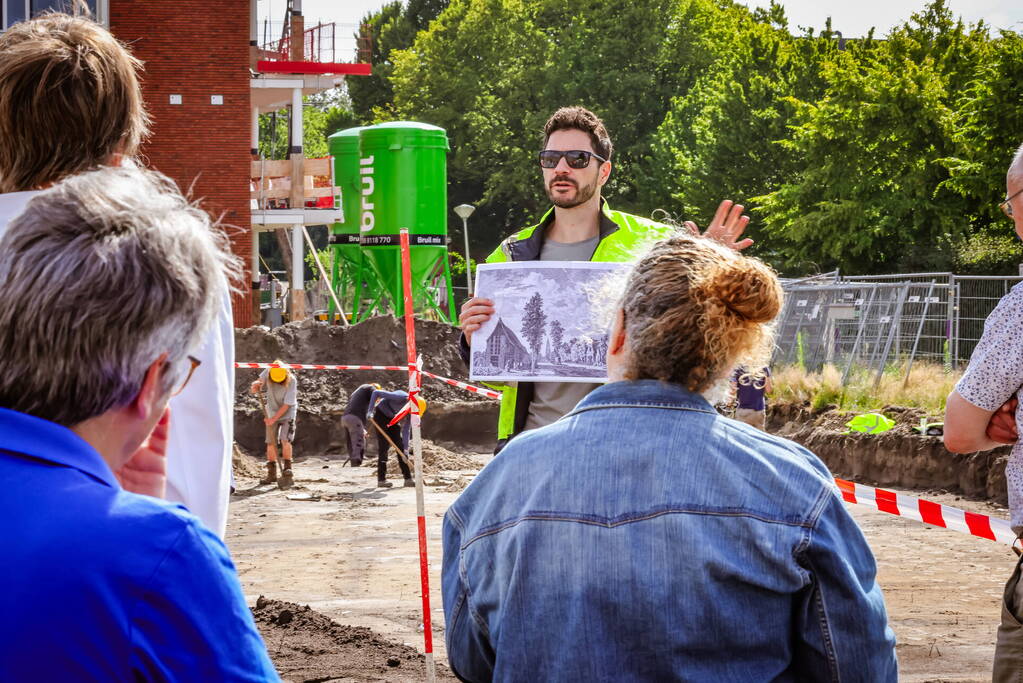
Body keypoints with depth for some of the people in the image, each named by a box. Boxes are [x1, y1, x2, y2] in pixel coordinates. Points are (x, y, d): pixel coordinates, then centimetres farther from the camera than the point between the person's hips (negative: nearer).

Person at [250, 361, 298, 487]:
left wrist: (274, 419, -21)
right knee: (271, 443, 3)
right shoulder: (267, 373, -15)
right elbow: (254, 390, -5)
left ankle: (287, 472, -15)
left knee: (285, 440, -19)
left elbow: (287, 404, -21)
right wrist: (256, 385, -29)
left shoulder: (292, 380, -25)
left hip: (287, 413, -4)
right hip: (272, 413, 4)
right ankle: (272, 474, 15)